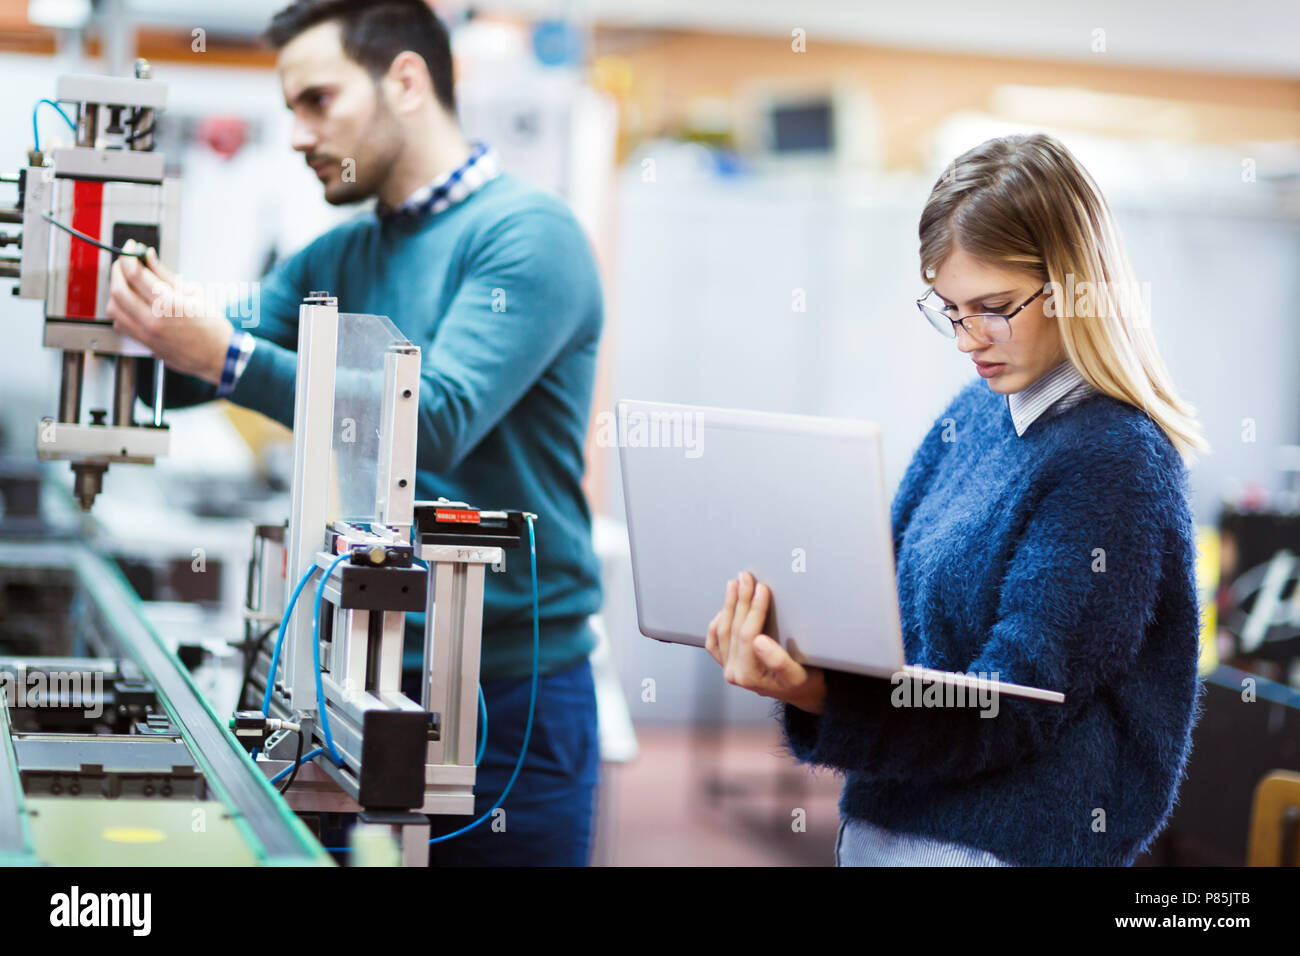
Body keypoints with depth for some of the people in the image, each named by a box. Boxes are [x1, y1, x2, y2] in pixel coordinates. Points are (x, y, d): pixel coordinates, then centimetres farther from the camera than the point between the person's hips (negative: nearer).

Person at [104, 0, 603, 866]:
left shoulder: (528, 234, -11)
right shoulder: (339, 258, 12)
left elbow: (437, 422, -23)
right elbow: (177, 378, 6)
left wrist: (224, 355, -28)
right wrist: (115, 311, -14)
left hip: (512, 692, -6)